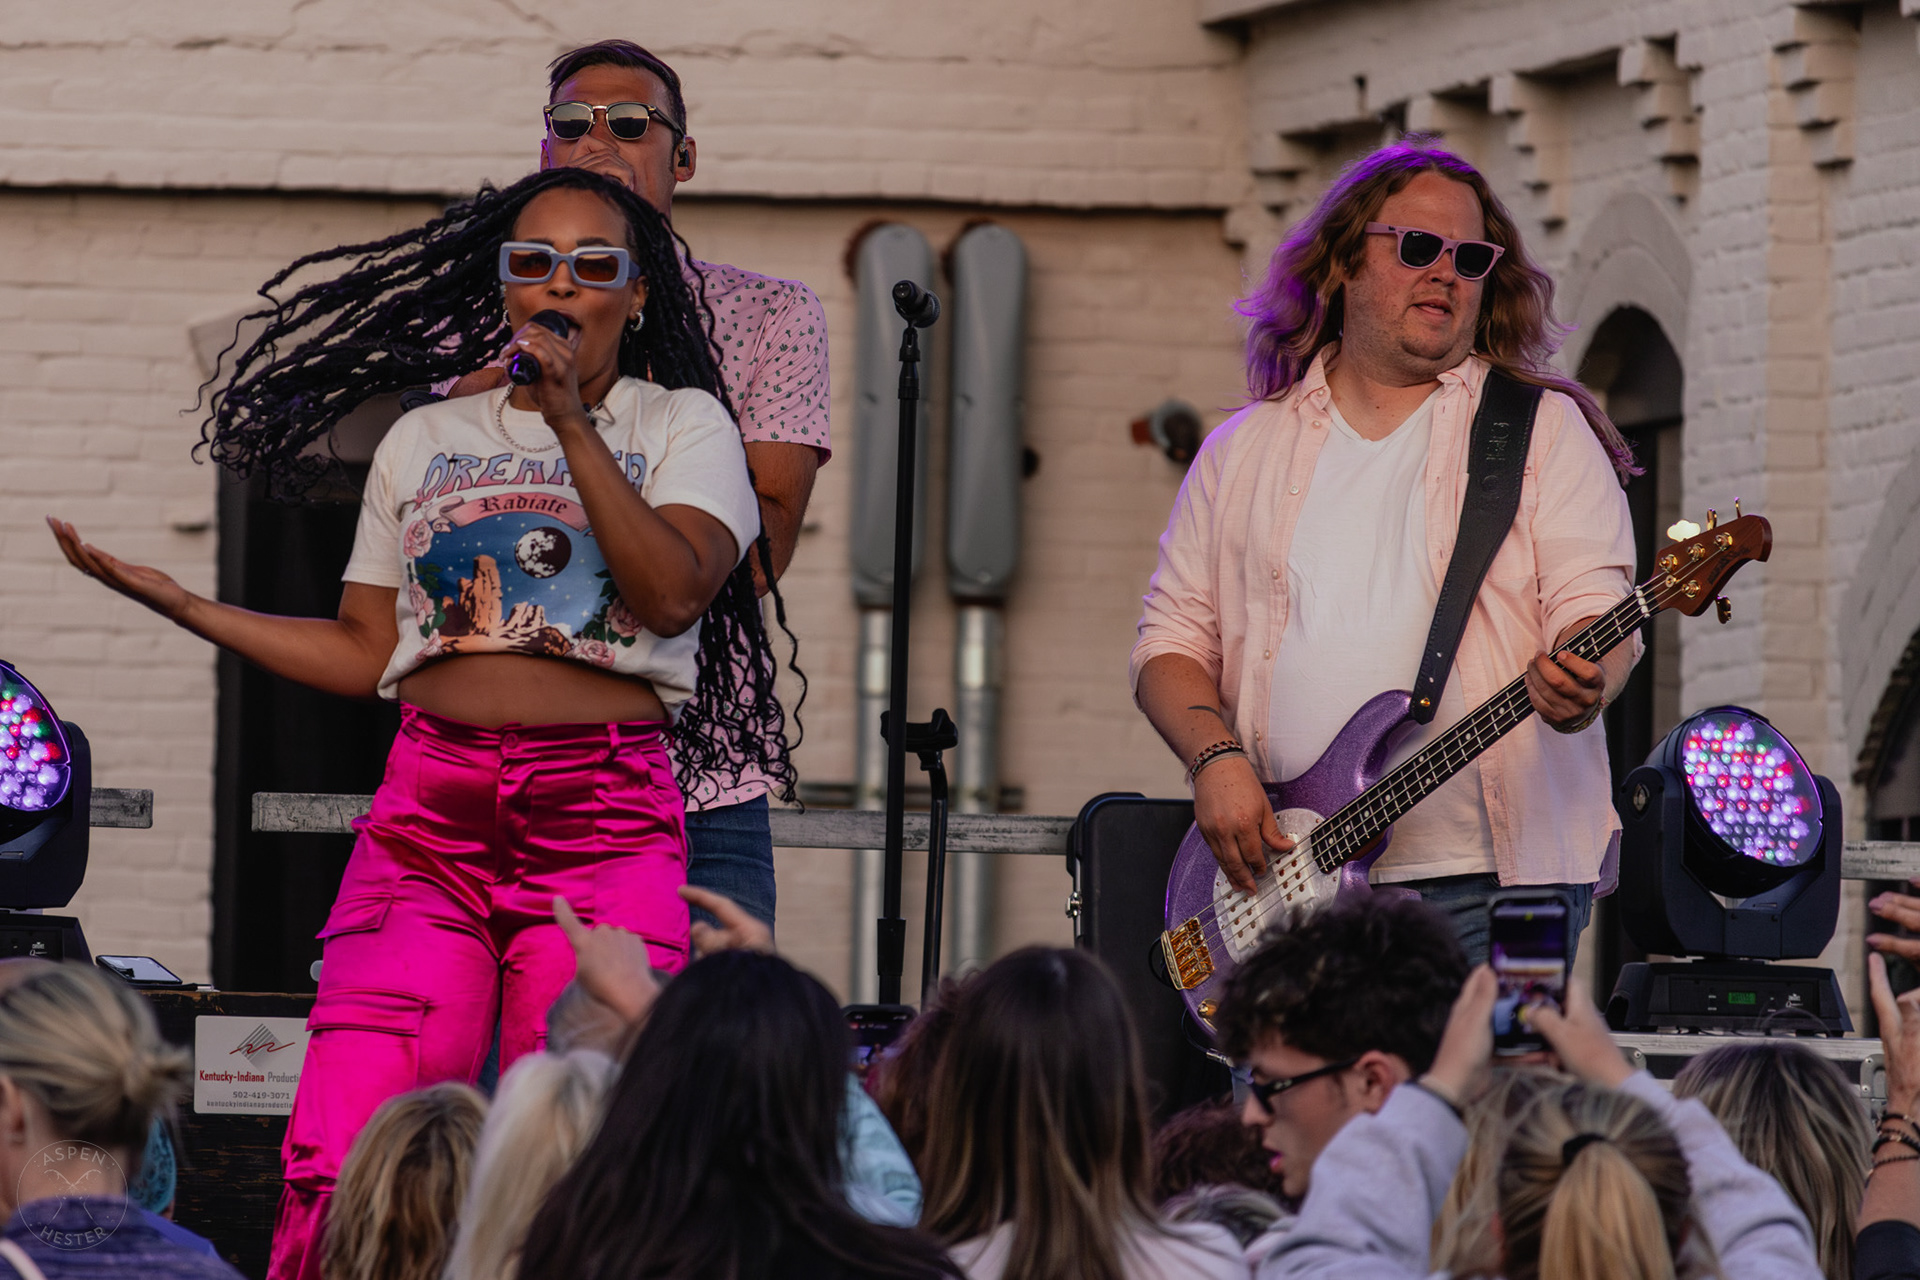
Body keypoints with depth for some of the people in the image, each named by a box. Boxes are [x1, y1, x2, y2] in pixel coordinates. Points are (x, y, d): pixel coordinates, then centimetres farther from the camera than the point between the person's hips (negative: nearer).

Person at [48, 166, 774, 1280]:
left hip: (605, 817, -3)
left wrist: (571, 421, -10)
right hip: (430, 808, 3)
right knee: (341, 1160, -12)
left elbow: (675, 594, -7)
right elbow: (363, 654, 21)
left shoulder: (683, 425, 11)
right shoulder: (424, 443, 21)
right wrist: (176, 603, 15)